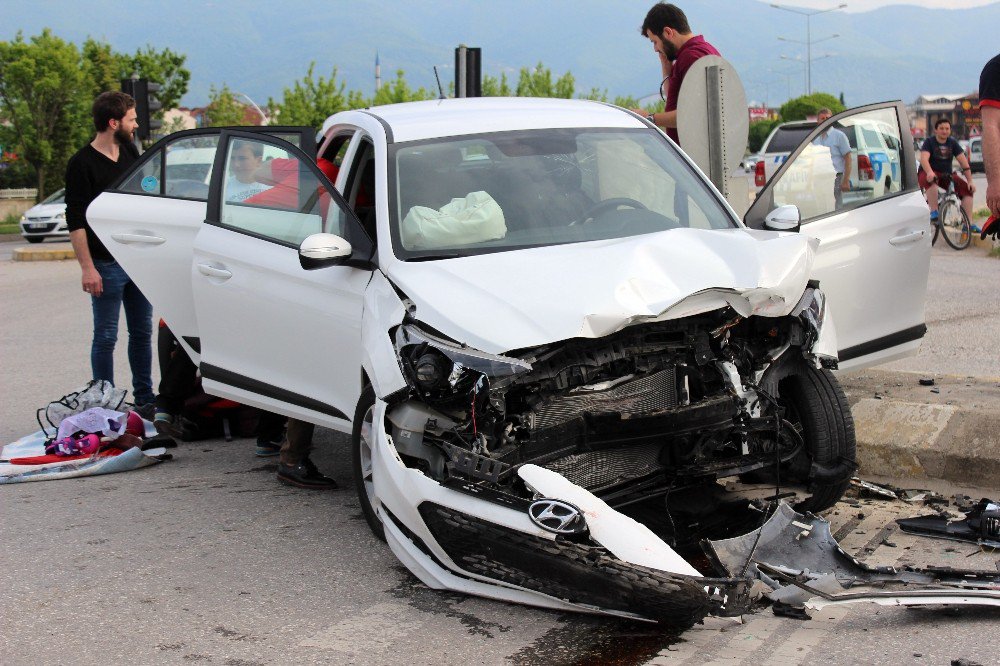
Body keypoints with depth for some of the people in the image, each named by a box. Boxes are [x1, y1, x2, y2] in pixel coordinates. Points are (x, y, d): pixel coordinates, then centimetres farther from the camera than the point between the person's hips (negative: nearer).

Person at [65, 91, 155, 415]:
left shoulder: (130, 152, 9)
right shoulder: (82, 164, -12)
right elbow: (75, 221, -14)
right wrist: (87, 268, -19)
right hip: (107, 266, -7)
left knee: (142, 332, 12)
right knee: (106, 337, 1)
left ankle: (144, 399, 21)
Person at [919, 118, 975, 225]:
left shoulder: (953, 143, 5)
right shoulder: (929, 141, -6)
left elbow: (964, 162, 0)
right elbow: (924, 158, -24)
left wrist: (970, 181, -11)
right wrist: (929, 172, -45)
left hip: (947, 175, 5)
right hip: (928, 174, -5)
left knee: (967, 189, -13)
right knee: (932, 180, -41)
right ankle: (934, 212, -39)